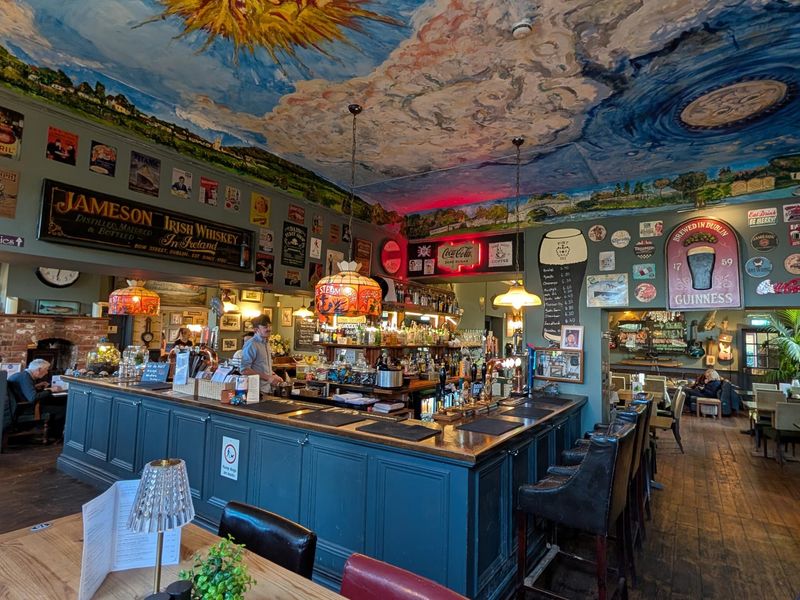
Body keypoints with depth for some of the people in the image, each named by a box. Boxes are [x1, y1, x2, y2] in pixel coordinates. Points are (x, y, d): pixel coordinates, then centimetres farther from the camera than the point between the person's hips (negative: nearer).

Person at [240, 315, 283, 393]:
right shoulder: (251, 345, -15)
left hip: (268, 389, 8)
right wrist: (268, 378, -21)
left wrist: (274, 376, 6)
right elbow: (244, 370, -21)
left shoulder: (267, 343, 12)